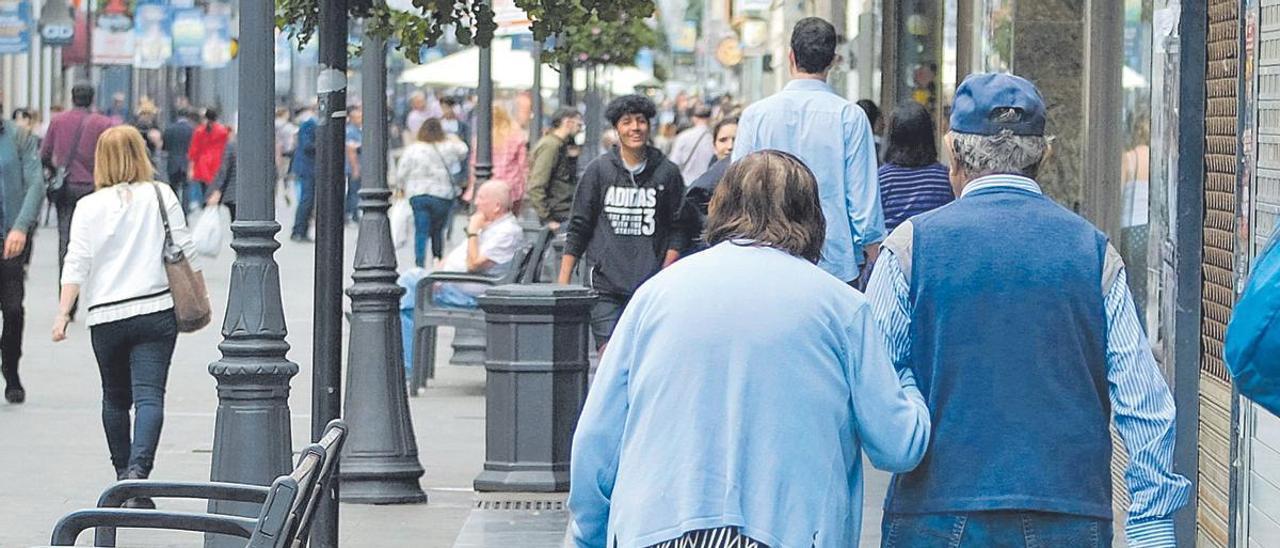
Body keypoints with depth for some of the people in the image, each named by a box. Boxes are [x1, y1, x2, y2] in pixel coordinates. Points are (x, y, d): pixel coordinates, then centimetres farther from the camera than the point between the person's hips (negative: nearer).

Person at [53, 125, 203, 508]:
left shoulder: (90, 207, 0)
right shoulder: (161, 196, 1)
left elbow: (77, 264, -5)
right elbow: (185, 251, 4)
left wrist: (63, 313, -4)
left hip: (106, 316, 1)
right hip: (156, 309, -1)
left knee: (115, 397, 18)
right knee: (149, 394, -8)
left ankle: (124, 473, 27)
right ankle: (139, 469, -27)